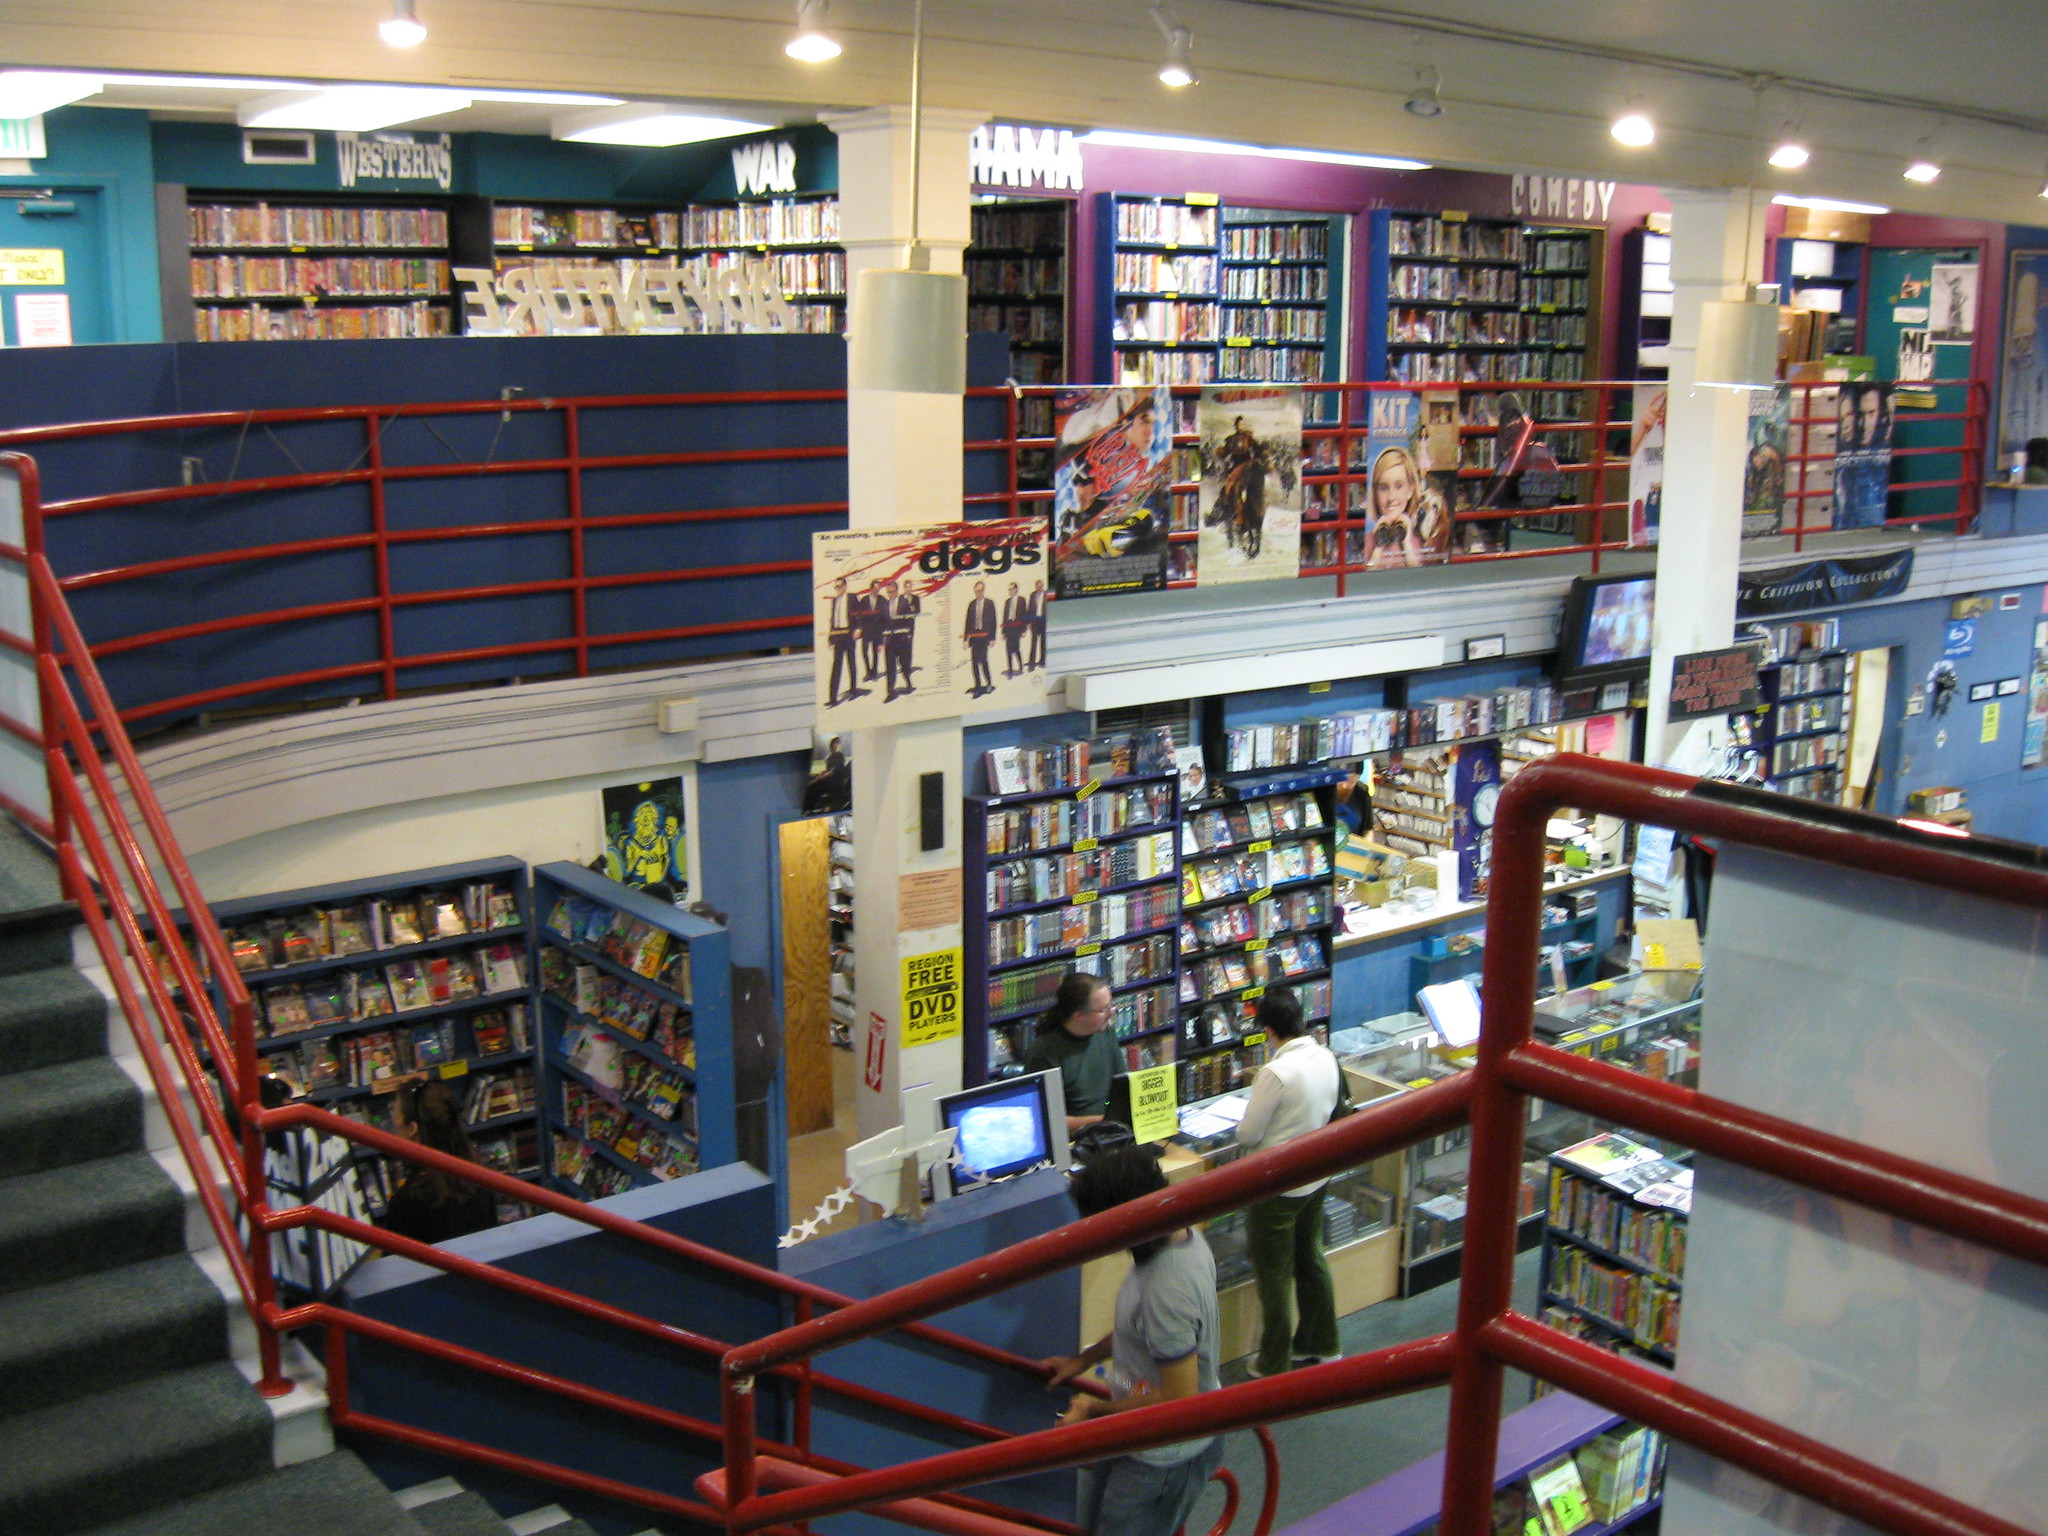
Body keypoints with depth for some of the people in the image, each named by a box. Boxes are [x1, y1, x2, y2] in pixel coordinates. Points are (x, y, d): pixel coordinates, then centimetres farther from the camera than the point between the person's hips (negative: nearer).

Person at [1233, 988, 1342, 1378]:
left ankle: (1275, 1365, 20)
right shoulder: (1327, 1058, -6)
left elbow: (1248, 1135, -19)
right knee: (1311, 1259, 24)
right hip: (1316, 1176, 7)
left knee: (1274, 1274, 8)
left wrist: (1243, 1126, 1)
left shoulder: (1276, 1073, -28)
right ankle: (1322, 1344, 39)